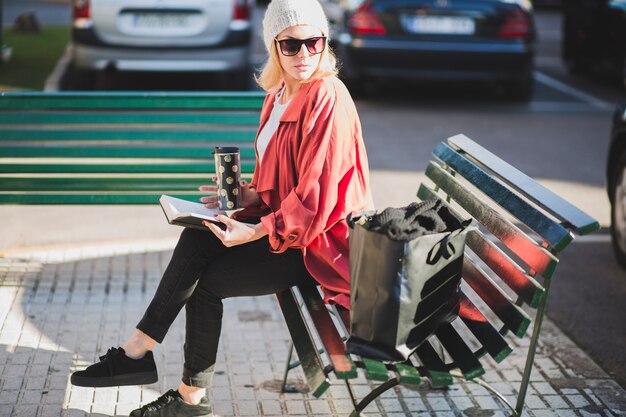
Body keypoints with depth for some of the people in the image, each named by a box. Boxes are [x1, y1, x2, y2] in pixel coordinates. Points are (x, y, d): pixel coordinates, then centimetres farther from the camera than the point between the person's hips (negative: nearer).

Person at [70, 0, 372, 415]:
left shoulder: (327, 99, -21)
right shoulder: (282, 93, 7)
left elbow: (315, 199, -24)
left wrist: (255, 232, -22)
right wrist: (252, 196, 0)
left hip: (319, 241, -8)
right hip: (288, 220, 8)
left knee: (210, 280, -11)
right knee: (197, 237, -9)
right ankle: (138, 351, -7)